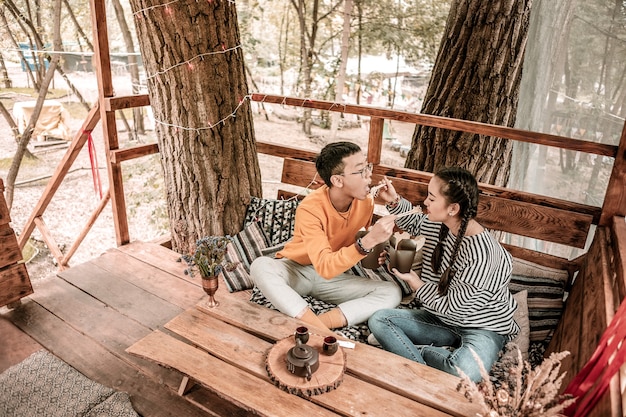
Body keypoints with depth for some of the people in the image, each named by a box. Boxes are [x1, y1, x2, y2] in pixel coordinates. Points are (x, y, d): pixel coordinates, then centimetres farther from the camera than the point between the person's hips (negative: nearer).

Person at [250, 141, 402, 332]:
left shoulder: (366, 202, -11)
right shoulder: (310, 208, -27)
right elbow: (325, 267, -37)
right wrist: (368, 242, -45)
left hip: (334, 275, 4)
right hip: (296, 269, -4)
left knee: (393, 292, -18)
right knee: (261, 266, -36)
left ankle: (314, 326, -29)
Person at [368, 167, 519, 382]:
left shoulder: (480, 253, -30)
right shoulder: (439, 225, -8)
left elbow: (451, 306, -20)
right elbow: (413, 223, 18)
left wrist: (414, 281, -9)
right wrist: (395, 201, -1)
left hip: (483, 326, -6)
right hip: (441, 318, 6)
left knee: (464, 371, -38)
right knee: (378, 319, -12)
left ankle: (413, 350, -11)